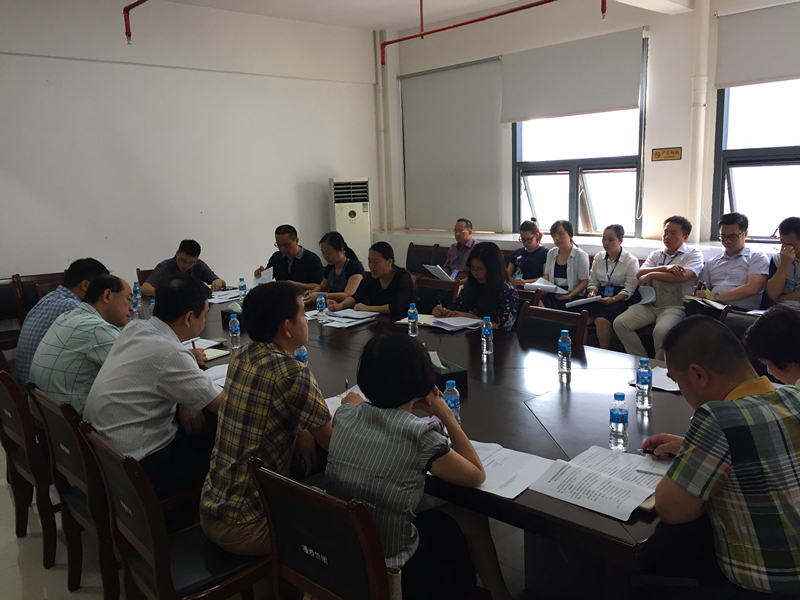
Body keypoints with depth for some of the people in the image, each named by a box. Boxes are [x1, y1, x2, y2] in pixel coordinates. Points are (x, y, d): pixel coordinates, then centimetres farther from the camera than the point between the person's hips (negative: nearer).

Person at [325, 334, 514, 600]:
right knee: (473, 520, 19)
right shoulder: (421, 436, -25)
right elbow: (477, 475, -7)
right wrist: (446, 415, -5)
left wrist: (407, 407, 8)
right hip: (389, 575, -5)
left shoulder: (345, 415, -8)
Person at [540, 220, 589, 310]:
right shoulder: (551, 253, 18)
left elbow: (585, 281, -4)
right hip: (552, 294, 5)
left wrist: (569, 296, -16)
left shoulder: (580, 255, 0)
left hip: (573, 297, -5)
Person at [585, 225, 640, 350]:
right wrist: (592, 293, -5)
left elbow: (628, 290, -6)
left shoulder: (631, 261, -1)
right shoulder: (598, 257, 15)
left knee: (602, 320, -33)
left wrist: (613, 299, -22)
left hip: (621, 300, -4)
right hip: (601, 297, 4)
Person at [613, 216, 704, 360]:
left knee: (661, 331, -35)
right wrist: (665, 268, -13)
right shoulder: (656, 255, 19)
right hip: (651, 304, 6)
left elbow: (683, 276, -15)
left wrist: (652, 274, -6)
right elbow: (639, 274, 2)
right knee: (619, 323, -15)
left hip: (676, 306, -5)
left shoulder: (693, 254, 4)